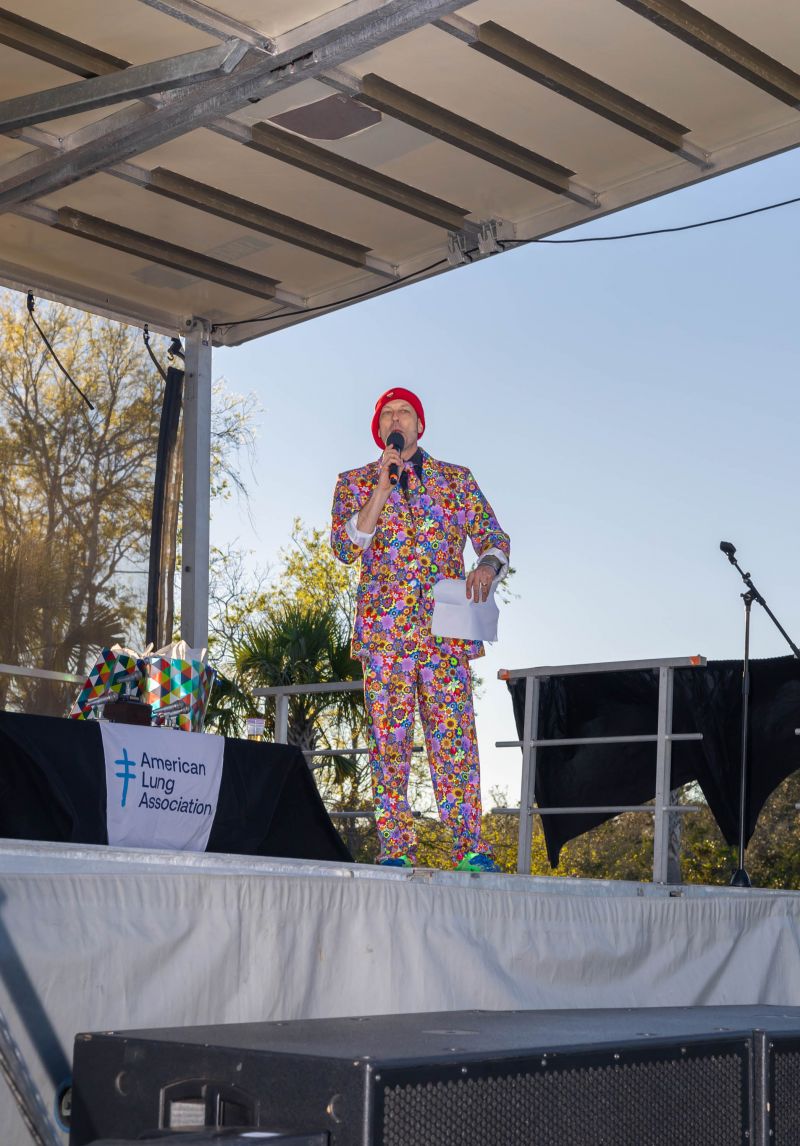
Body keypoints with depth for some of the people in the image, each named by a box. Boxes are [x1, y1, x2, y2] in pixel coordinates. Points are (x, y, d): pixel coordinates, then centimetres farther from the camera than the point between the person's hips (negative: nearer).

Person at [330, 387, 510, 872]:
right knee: (388, 740, -3)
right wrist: (382, 486, -8)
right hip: (384, 629, 0)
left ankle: (471, 847, -5)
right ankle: (396, 847, 0)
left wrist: (487, 564, -12)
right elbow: (345, 547, -1)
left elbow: (495, 536, 11)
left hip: (446, 628, 0)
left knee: (455, 738, -6)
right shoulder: (355, 482, 13)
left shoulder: (457, 480, 15)